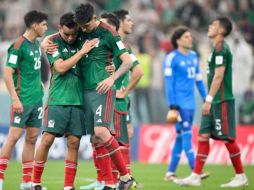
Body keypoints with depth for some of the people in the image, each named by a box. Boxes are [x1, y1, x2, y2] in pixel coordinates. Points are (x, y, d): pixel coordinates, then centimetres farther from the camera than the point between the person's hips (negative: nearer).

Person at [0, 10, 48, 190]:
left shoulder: (37, 44, 11)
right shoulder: (19, 45, -13)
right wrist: (15, 98, -18)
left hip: (37, 99, 8)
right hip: (23, 100, -8)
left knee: (32, 138, 8)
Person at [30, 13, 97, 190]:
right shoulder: (53, 42, -3)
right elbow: (60, 67, -13)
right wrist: (82, 51, -14)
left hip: (78, 100, 3)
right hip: (58, 100, -3)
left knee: (74, 142, 0)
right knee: (48, 139, -6)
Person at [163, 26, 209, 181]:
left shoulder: (193, 56, 13)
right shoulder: (171, 58, -7)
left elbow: (198, 79, 19)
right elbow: (169, 83, -10)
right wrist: (172, 106, -15)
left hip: (190, 103, 7)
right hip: (180, 103, -7)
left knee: (181, 138, 8)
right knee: (186, 136, -11)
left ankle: (170, 173, 14)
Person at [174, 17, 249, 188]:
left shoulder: (221, 48, -13)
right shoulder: (217, 48, 17)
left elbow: (219, 76, -20)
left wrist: (209, 99, -21)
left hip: (222, 101, -10)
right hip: (215, 102, 10)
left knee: (227, 138, -4)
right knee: (203, 136, 5)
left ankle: (241, 177, 4)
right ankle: (196, 177, 5)